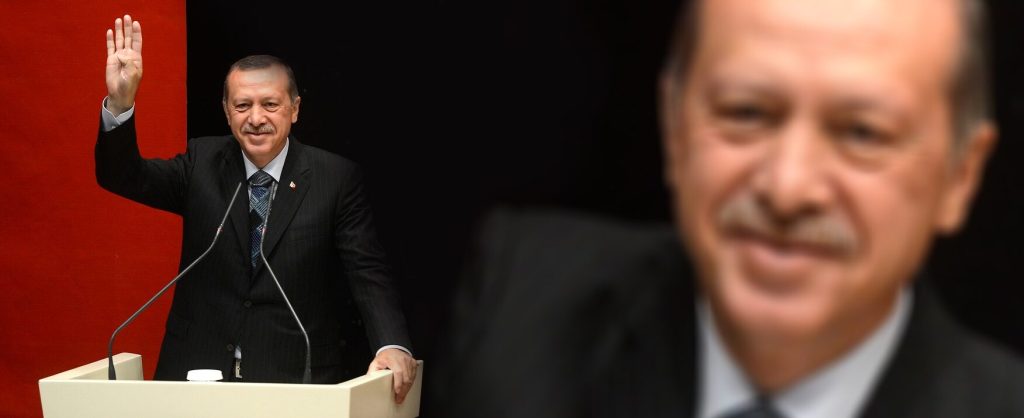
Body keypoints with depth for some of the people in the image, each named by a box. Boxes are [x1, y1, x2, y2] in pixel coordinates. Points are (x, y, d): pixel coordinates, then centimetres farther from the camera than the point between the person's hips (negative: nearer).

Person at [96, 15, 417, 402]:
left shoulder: (337, 178, -4)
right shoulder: (202, 163, 3)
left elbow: (367, 271, -7)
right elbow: (122, 176, -6)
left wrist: (392, 345, -24)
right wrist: (119, 103, -24)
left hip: (297, 375, -1)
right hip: (198, 370, 2)